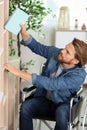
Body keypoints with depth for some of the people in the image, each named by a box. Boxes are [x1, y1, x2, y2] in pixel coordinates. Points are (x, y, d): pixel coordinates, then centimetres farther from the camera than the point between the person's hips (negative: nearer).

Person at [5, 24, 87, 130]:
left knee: (61, 112, -39)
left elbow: (51, 84, -37)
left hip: (64, 105, -4)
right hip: (45, 100, 4)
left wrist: (19, 73, -40)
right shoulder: (56, 53, -11)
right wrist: (23, 31, -20)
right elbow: (36, 46, 2)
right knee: (25, 107, -27)